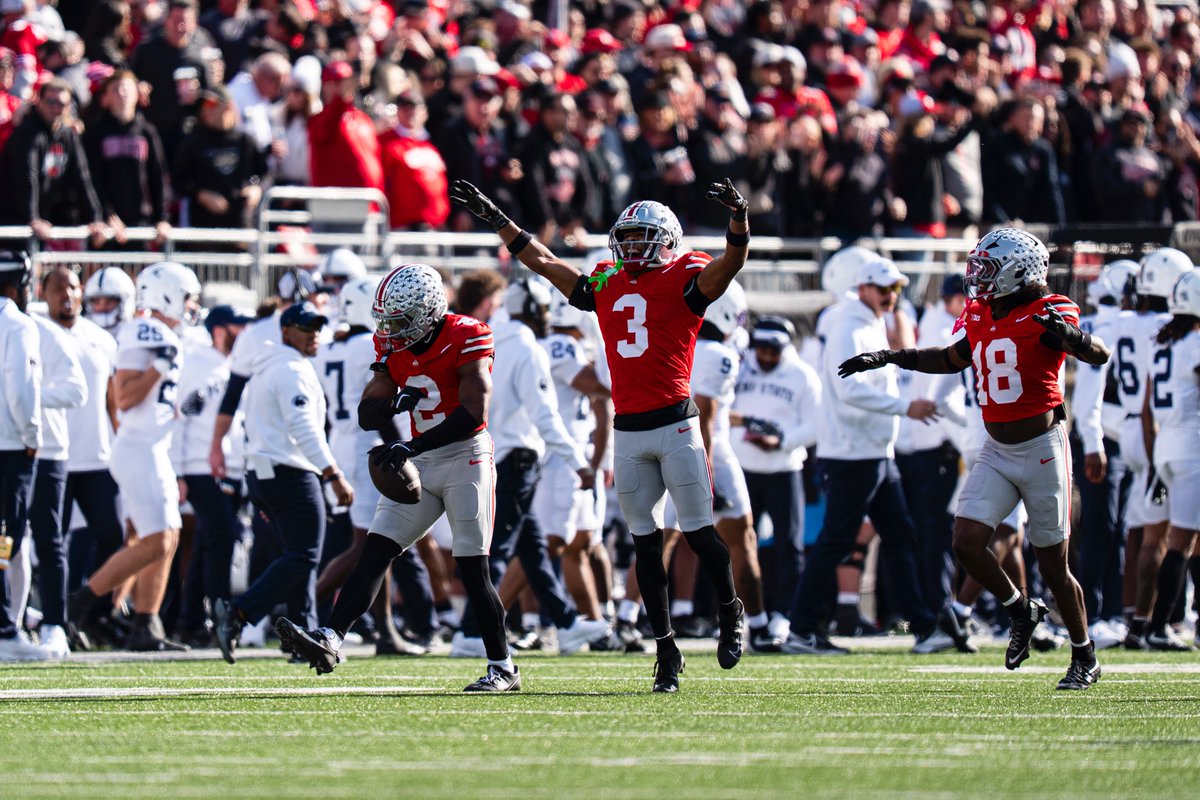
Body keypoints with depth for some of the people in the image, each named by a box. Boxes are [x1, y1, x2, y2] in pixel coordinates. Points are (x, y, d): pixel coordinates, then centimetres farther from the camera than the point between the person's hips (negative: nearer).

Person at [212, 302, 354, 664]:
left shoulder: (266, 371, 20)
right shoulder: (294, 371, -11)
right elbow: (304, 430, -21)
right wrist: (335, 476, -22)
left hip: (262, 472, 10)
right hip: (291, 473, -10)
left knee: (300, 556, 13)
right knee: (302, 557, -9)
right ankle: (237, 614, -19)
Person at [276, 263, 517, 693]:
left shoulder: (466, 338, -14)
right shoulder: (394, 346, 7)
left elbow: (474, 413, -22)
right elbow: (367, 413, 7)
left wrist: (411, 448, -25)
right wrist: (394, 404, -17)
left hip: (466, 457, -6)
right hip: (420, 464, 6)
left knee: (473, 569, -6)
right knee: (375, 551, -5)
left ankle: (503, 669, 4)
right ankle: (330, 641, -13)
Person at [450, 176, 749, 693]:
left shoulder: (684, 279, 0)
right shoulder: (606, 286, 15)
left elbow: (730, 264, -17)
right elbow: (544, 262, 22)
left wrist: (738, 218, -35)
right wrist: (493, 218, 25)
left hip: (675, 424, -5)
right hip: (627, 431, 5)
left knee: (698, 532, -2)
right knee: (645, 542, 4)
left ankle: (730, 612, 23)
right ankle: (666, 649, 8)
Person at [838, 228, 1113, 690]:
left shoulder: (1045, 315, -13)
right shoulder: (982, 318, 9)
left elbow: (1099, 356, -26)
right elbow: (951, 359, 27)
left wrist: (1069, 336, -46)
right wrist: (886, 358, 25)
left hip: (1041, 449, -6)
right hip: (997, 452, 6)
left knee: (1052, 564, 1)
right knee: (967, 541, -8)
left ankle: (1085, 659, 17)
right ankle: (1021, 611, 17)